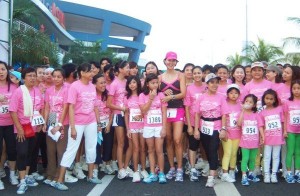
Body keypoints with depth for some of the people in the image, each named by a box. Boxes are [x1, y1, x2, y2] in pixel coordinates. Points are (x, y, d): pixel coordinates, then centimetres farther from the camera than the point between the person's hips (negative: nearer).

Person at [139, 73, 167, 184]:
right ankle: (152, 174, 14)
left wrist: (164, 127, -8)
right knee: (151, 150, 8)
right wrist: (151, 98, -14)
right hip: (148, 127, 1)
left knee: (159, 150, -2)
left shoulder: (161, 95, -1)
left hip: (159, 126, -1)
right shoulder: (142, 96, 0)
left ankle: (161, 174, 9)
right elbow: (143, 111, -9)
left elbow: (164, 113, -2)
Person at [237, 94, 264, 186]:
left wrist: (262, 137, -8)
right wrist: (243, 111, -19)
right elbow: (239, 124, -20)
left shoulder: (256, 114, 3)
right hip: (245, 141, -3)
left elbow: (260, 126, 2)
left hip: (255, 141, 3)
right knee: (245, 158, -5)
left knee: (252, 158, 15)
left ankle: (251, 174, 30)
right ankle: (244, 177, -3)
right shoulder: (242, 114, -2)